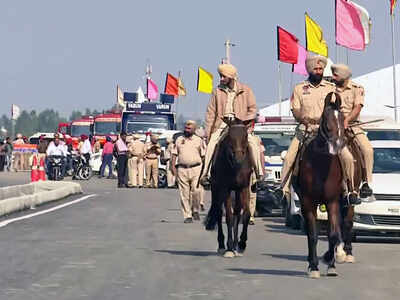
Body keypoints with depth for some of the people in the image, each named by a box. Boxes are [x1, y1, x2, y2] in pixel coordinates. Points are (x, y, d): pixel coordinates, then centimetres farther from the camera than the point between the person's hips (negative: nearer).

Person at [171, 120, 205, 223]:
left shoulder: (198, 140, 9)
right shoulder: (179, 140, 13)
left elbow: (203, 155, 10)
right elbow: (174, 154, 13)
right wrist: (173, 166, 2)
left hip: (196, 168, -1)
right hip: (182, 169, 2)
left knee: (196, 190, -12)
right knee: (184, 193, -1)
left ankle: (195, 210, 12)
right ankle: (187, 216, 3)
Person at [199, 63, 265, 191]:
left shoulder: (245, 90, 7)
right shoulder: (217, 91, 11)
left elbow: (252, 109, 5)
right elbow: (211, 112, 10)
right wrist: (207, 131, 2)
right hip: (222, 124, 1)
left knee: (253, 143, -26)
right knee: (211, 144, -25)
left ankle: (259, 175, -21)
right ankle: (205, 174, -23)